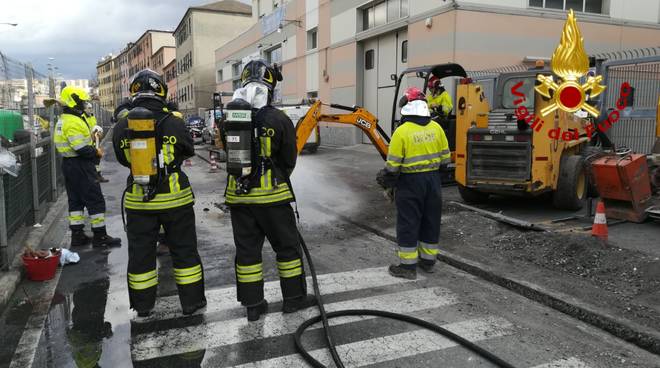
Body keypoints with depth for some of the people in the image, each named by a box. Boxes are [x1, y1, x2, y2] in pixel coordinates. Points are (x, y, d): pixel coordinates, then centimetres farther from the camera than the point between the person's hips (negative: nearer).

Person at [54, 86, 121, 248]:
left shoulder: (64, 120, 13)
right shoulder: (74, 122, -20)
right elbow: (81, 149, -25)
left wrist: (93, 149, 5)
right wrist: (96, 152, -9)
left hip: (68, 163, 10)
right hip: (80, 166, -10)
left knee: (75, 200, 15)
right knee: (95, 200, -3)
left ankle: (77, 235, 21)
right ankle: (100, 236, 2)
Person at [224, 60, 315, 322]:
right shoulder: (279, 120, -10)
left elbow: (229, 156, 11)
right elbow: (289, 161, -1)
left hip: (238, 196, 4)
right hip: (271, 195, -4)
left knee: (247, 249, 12)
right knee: (287, 246, 11)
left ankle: (253, 305, 20)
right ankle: (294, 298, 22)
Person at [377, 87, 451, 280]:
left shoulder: (402, 131, -14)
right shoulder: (436, 128, 1)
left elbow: (393, 164, -12)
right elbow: (445, 157, 8)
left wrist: (385, 179, 5)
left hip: (410, 182, -5)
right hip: (433, 179, 5)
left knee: (408, 223, 3)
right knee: (431, 221, 15)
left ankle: (408, 265, 8)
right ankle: (428, 260, 27)